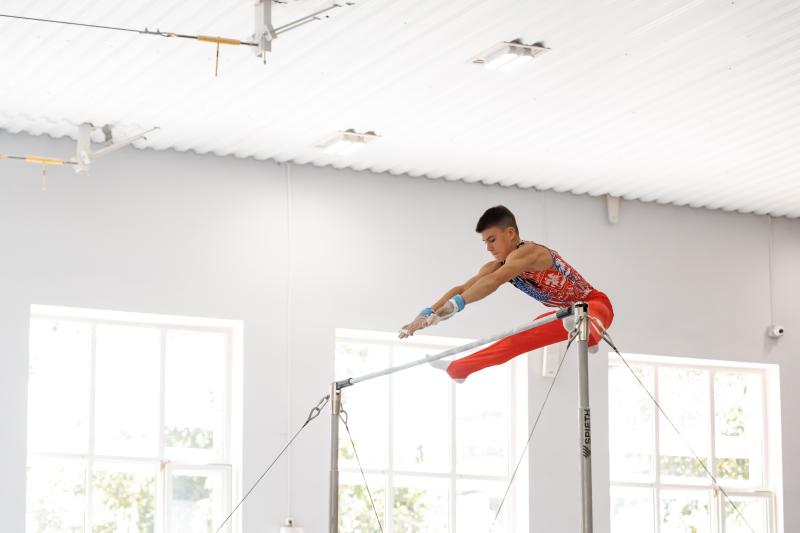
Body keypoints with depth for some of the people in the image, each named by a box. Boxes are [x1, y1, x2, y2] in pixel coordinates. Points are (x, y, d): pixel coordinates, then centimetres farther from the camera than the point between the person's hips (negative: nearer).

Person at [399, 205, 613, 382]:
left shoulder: (528, 252, -26)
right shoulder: (498, 266, 3)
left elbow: (494, 282, -41)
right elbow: (461, 289, 2)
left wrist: (456, 305, -49)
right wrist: (427, 314, -10)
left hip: (594, 305, -8)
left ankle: (589, 332, -74)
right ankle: (457, 369, 25)